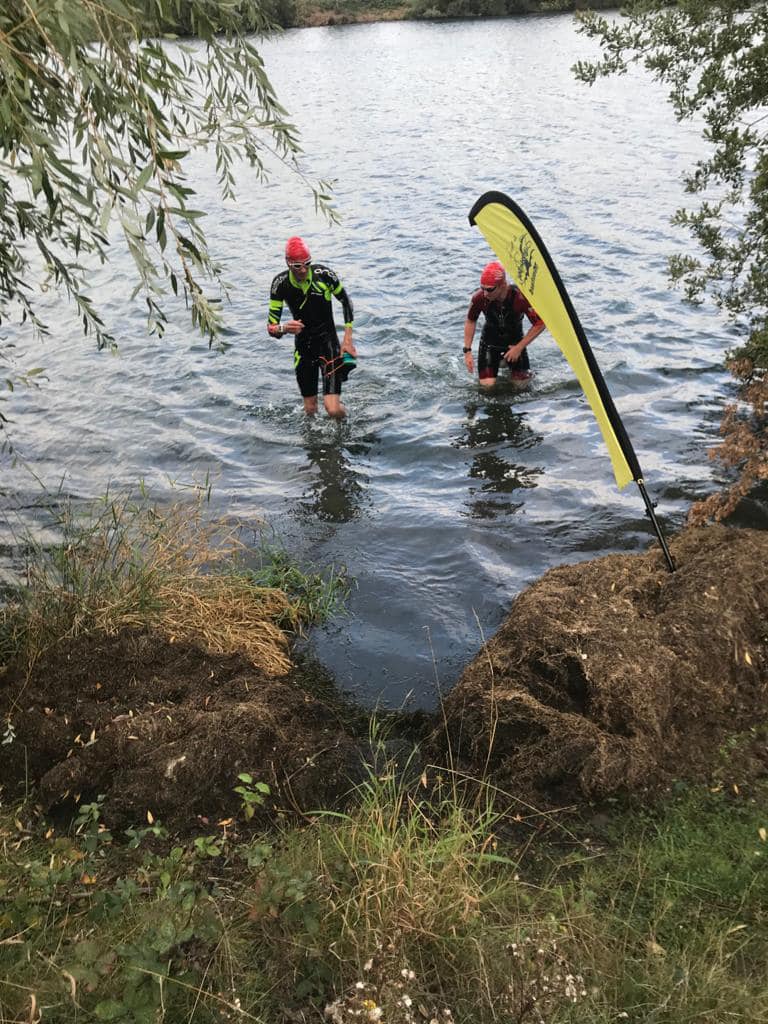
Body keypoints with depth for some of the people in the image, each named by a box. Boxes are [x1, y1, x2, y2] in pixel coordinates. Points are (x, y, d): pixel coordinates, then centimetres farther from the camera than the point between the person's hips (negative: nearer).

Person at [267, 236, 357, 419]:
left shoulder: (323, 274, -17)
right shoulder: (280, 283, -13)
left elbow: (346, 302, 1)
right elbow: (271, 327, -12)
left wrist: (348, 339, -4)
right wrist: (284, 328, -37)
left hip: (328, 341, -2)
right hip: (303, 346, 3)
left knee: (333, 410, -15)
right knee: (310, 410, 10)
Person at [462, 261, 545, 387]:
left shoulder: (520, 297, -32)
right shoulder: (479, 298, -26)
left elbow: (540, 324, -20)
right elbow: (470, 321, -5)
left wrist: (519, 348, -19)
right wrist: (467, 351, -8)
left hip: (515, 342, 0)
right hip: (489, 343, 0)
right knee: (487, 385, -9)